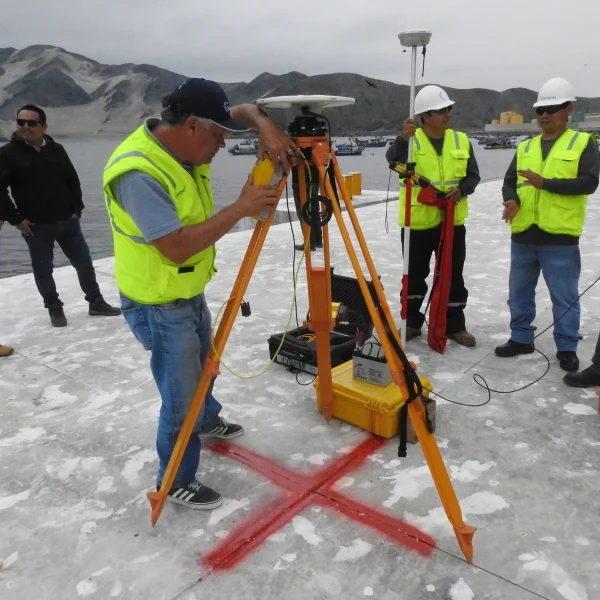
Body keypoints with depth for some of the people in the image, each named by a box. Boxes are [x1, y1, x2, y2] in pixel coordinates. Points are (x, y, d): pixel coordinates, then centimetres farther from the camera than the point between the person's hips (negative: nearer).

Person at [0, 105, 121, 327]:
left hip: (67, 221, 3)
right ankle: (55, 309, 25)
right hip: (36, 226, -3)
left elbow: (73, 181, 13)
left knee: (84, 262, 8)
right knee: (43, 270, 7)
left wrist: (77, 209, 8)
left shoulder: (56, 150, 4)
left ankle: (96, 303, 23)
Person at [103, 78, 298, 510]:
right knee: (182, 397, 3)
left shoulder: (184, 142, -3)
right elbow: (176, 247, -33)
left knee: (203, 369, 29)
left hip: (191, 292, 9)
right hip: (160, 306, -9)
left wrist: (267, 128, -17)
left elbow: (245, 110, 6)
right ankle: (176, 482, 26)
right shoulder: (138, 173, -29)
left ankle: (208, 421, 57)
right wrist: (240, 208, -30)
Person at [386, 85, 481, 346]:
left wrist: (462, 189, -14)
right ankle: (411, 322, 26)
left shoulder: (461, 140, 4)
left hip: (452, 221, 3)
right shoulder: (411, 141, -6)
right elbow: (392, 158, -27)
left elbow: (473, 175, 7)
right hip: (417, 221, -3)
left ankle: (454, 325, 23)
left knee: (453, 276, 9)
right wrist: (404, 138, -47)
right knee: (414, 276, 10)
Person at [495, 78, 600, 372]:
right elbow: (509, 181, 11)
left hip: (560, 238, -4)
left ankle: (567, 348, 18)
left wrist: (545, 183, -20)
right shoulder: (525, 147, 14)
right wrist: (511, 200, -12)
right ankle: (521, 338, 28)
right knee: (519, 293, 13)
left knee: (564, 297, 4)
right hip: (523, 236, 5)